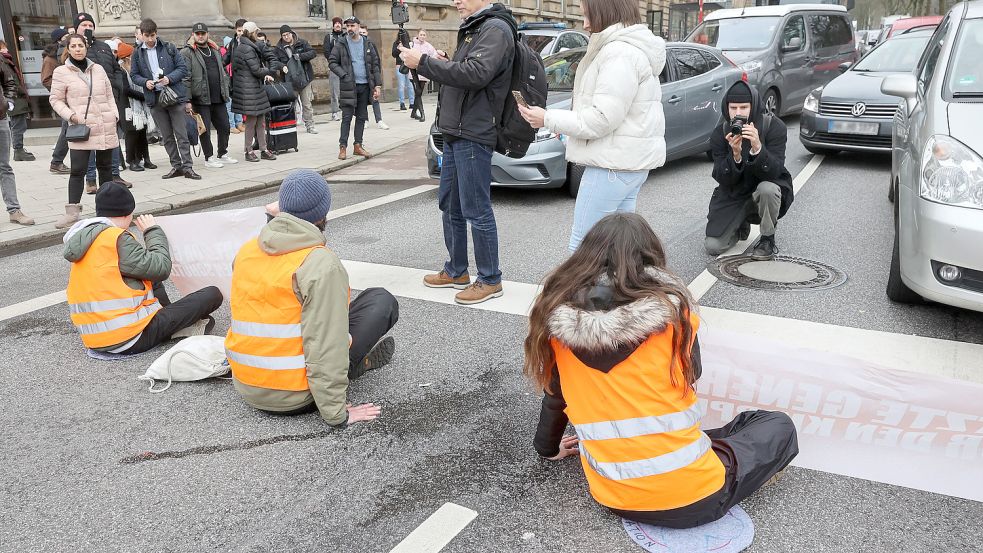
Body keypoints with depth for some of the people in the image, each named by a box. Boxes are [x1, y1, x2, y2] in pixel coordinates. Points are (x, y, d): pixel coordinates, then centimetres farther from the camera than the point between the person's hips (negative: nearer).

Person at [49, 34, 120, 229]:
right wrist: (70, 115, -11)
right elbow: (55, 99, 3)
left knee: (105, 167, 12)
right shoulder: (61, 72, 1)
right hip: (81, 128, -4)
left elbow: (109, 95, 16)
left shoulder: (98, 69, 11)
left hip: (106, 127, 4)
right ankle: (72, 211, -3)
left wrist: (115, 115, 4)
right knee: (78, 170, -7)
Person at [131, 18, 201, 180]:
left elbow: (183, 68, -1)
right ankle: (176, 166, 17)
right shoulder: (138, 54, 7)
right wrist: (145, 82, -10)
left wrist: (169, 78, -16)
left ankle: (187, 166, -1)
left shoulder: (169, 48, 1)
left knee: (181, 134, -4)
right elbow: (134, 75, 10)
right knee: (166, 136, 9)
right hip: (155, 99, 3)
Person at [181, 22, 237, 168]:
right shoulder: (187, 53, -5)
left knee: (224, 126, 10)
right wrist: (187, 100, -16)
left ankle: (223, 154, 25)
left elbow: (223, 72, 23)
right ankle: (209, 157, 10)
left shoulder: (215, 50, 16)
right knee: (205, 129, 0)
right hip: (201, 98, -6)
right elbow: (186, 78, -10)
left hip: (218, 98, 6)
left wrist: (225, 90, 15)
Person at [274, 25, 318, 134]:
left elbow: (313, 53, -6)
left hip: (305, 78, 0)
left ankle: (310, 125, 12)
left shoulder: (302, 43, 3)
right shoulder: (279, 48, 5)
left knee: (307, 103, 4)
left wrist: (300, 56, -20)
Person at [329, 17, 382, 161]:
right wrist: (344, 75, -14)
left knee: (362, 117, 8)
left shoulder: (367, 43, 8)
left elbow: (375, 65, 8)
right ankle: (342, 147, 0)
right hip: (349, 86, -3)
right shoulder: (341, 43, 0)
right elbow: (332, 62, -1)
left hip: (365, 85, 3)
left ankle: (358, 146, 16)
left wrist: (377, 85, 1)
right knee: (346, 117, -4)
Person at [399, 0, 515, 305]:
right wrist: (442, 63, 3)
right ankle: (456, 271, 29)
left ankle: (490, 280, 8)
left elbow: (475, 73, -25)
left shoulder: (496, 28, -11)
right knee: (450, 205, 16)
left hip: (474, 135, -10)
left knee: (476, 211, -4)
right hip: (455, 133, 10)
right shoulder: (472, 29, 19)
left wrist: (424, 63, -20)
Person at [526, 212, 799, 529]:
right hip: (689, 495, -4)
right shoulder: (672, 305, -8)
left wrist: (548, 448, 29)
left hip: (612, 496, 4)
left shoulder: (559, 315, -3)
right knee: (779, 427, 18)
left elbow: (555, 394, 10)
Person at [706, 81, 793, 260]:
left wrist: (757, 148, -42)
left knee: (767, 189, -40)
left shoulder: (774, 126, -16)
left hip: (768, 186, -2)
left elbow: (774, 171, -24)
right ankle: (741, 225, 24)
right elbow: (723, 179, -15)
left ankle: (768, 239, -11)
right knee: (713, 247, -11)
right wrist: (735, 155, -35)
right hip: (733, 195, 2)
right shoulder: (720, 134, -10)